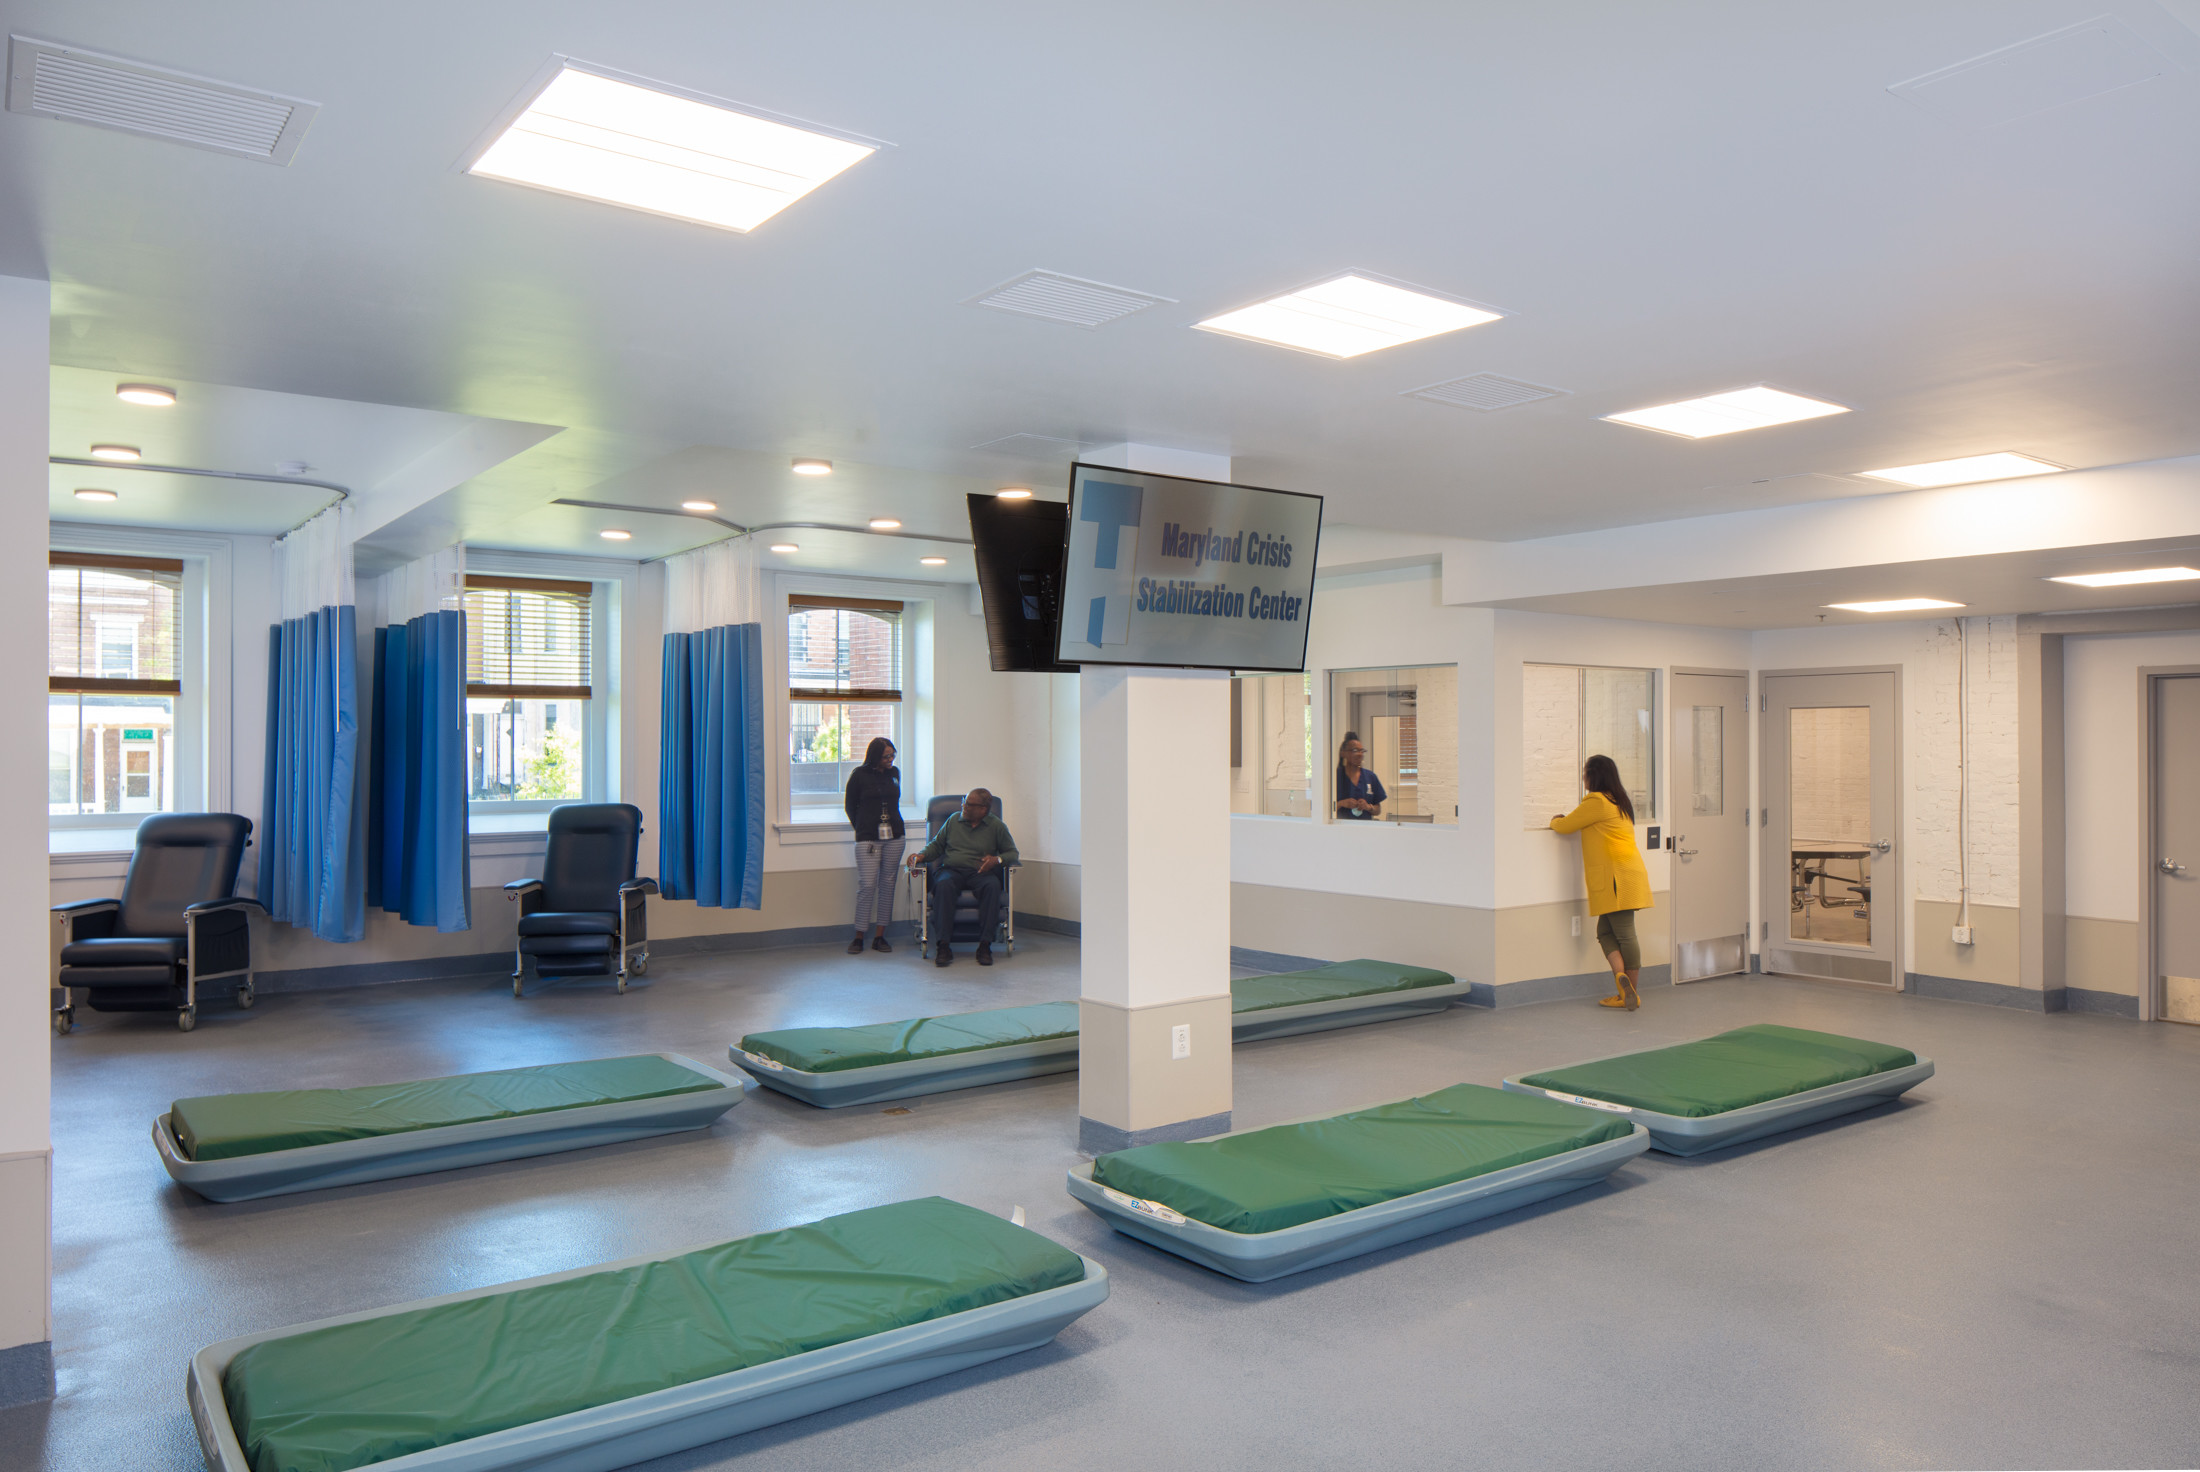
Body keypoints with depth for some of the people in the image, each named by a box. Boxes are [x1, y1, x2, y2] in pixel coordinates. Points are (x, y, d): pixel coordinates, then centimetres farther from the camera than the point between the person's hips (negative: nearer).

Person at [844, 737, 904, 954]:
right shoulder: (859, 775, -2)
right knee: (867, 884, -8)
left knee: (887, 884, 4)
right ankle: (859, 937, 1)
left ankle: (879, 936, 11)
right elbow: (850, 806, 7)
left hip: (893, 836, 4)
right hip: (868, 838, -4)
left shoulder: (894, 773, 11)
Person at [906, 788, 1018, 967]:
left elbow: (1012, 852, 11)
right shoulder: (953, 820, 15)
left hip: (980, 873, -1)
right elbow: (936, 845, 22)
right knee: (943, 885, -35)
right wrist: (921, 855, 3)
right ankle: (943, 945, -35)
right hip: (952, 871, 1)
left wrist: (997, 860, -10)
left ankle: (985, 944, -32)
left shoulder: (996, 826, 8)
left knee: (992, 886, -36)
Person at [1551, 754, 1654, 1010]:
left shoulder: (1596, 801, -9)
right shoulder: (1618, 802, 20)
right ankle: (1623, 980, -1)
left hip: (1617, 876, -9)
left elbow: (1564, 826, -3)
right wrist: (1567, 820, 26)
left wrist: (1555, 821, 17)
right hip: (1623, 875, 9)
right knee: (1605, 931, 8)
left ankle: (1629, 992, -7)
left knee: (1624, 934, -7)